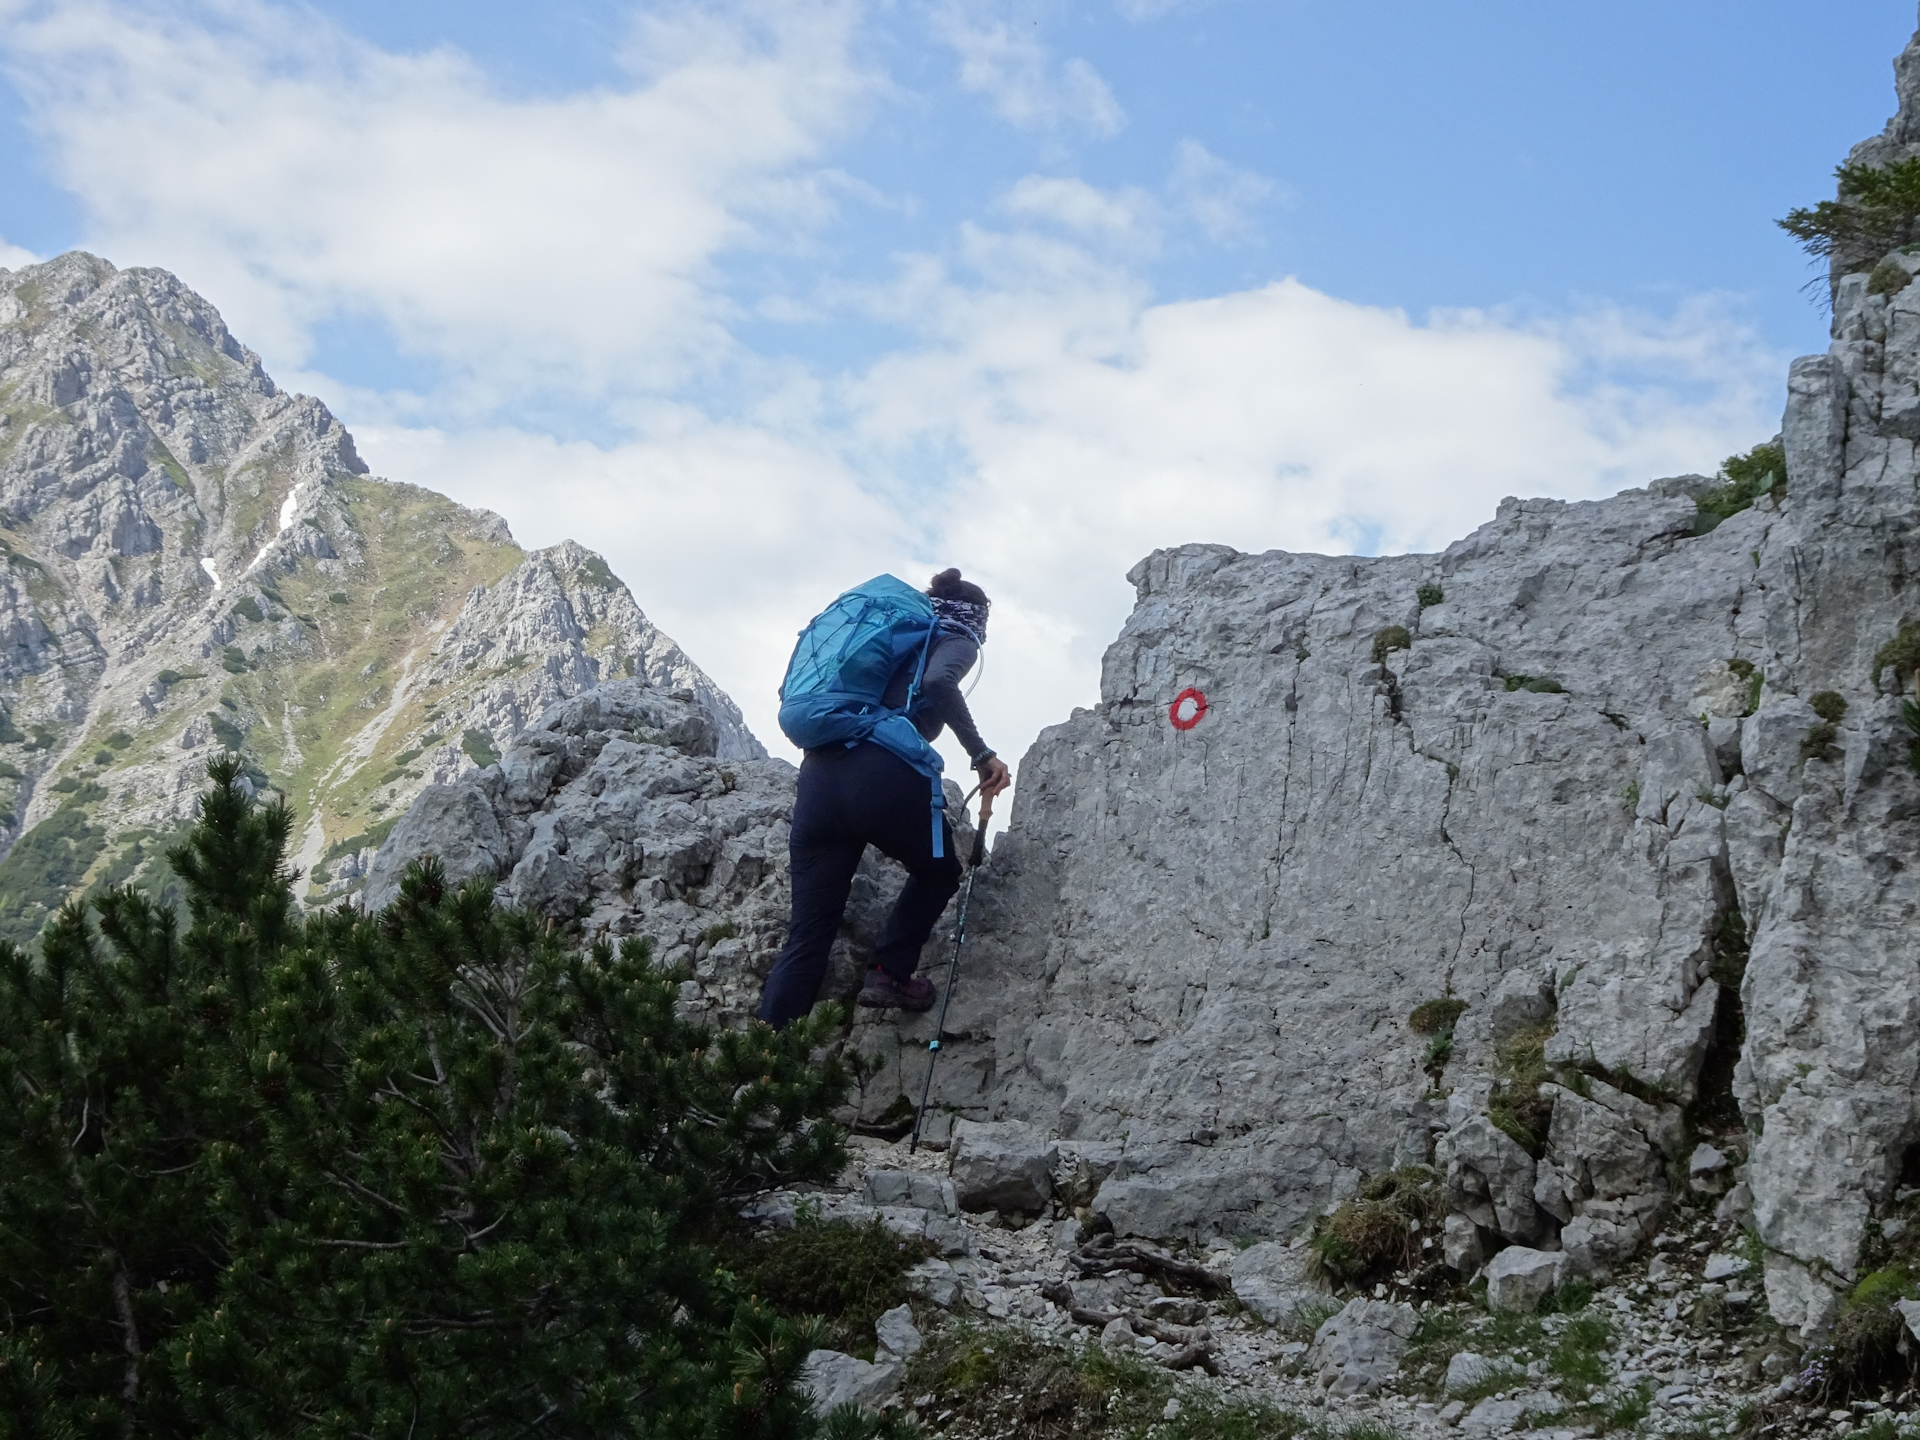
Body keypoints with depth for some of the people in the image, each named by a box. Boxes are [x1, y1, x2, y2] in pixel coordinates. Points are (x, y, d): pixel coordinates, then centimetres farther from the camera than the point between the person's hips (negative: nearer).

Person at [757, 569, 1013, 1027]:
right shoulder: (955, 641, 14)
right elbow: (938, 683, -11)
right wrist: (981, 754, -8)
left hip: (818, 773, 6)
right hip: (884, 774, -6)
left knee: (806, 938, 3)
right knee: (939, 870, 26)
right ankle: (889, 974, 13)